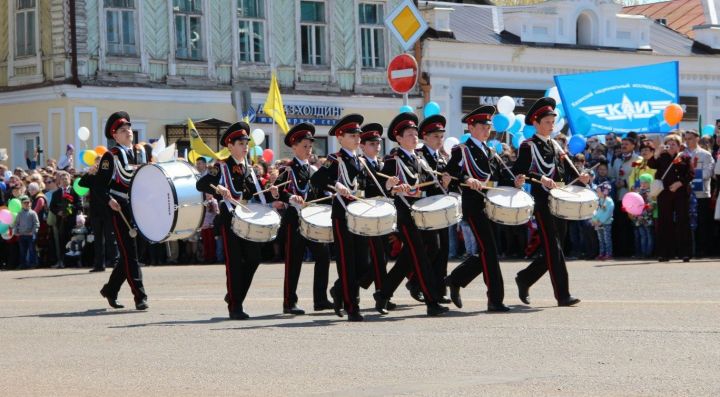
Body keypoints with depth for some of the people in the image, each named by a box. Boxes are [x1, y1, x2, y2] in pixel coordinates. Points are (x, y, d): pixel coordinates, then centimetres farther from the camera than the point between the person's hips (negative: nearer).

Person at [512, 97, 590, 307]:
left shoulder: (555, 147, 19)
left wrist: (580, 178, -3)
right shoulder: (528, 146, -3)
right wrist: (540, 178, -25)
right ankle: (563, 295, -10)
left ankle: (525, 278, 28)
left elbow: (567, 171, 18)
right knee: (553, 248, -10)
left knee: (551, 250, 10)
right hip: (542, 203, -7)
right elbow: (517, 172, -14)